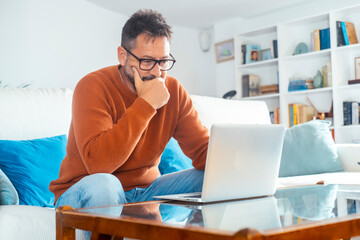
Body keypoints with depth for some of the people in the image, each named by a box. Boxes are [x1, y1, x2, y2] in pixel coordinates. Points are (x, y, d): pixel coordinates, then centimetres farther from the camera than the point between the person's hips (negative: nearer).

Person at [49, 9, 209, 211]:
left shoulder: (173, 90, -3)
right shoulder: (94, 87, -19)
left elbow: (203, 148, -3)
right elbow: (97, 163, -32)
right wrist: (145, 104, -30)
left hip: (144, 190, 5)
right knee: (102, 184, -38)